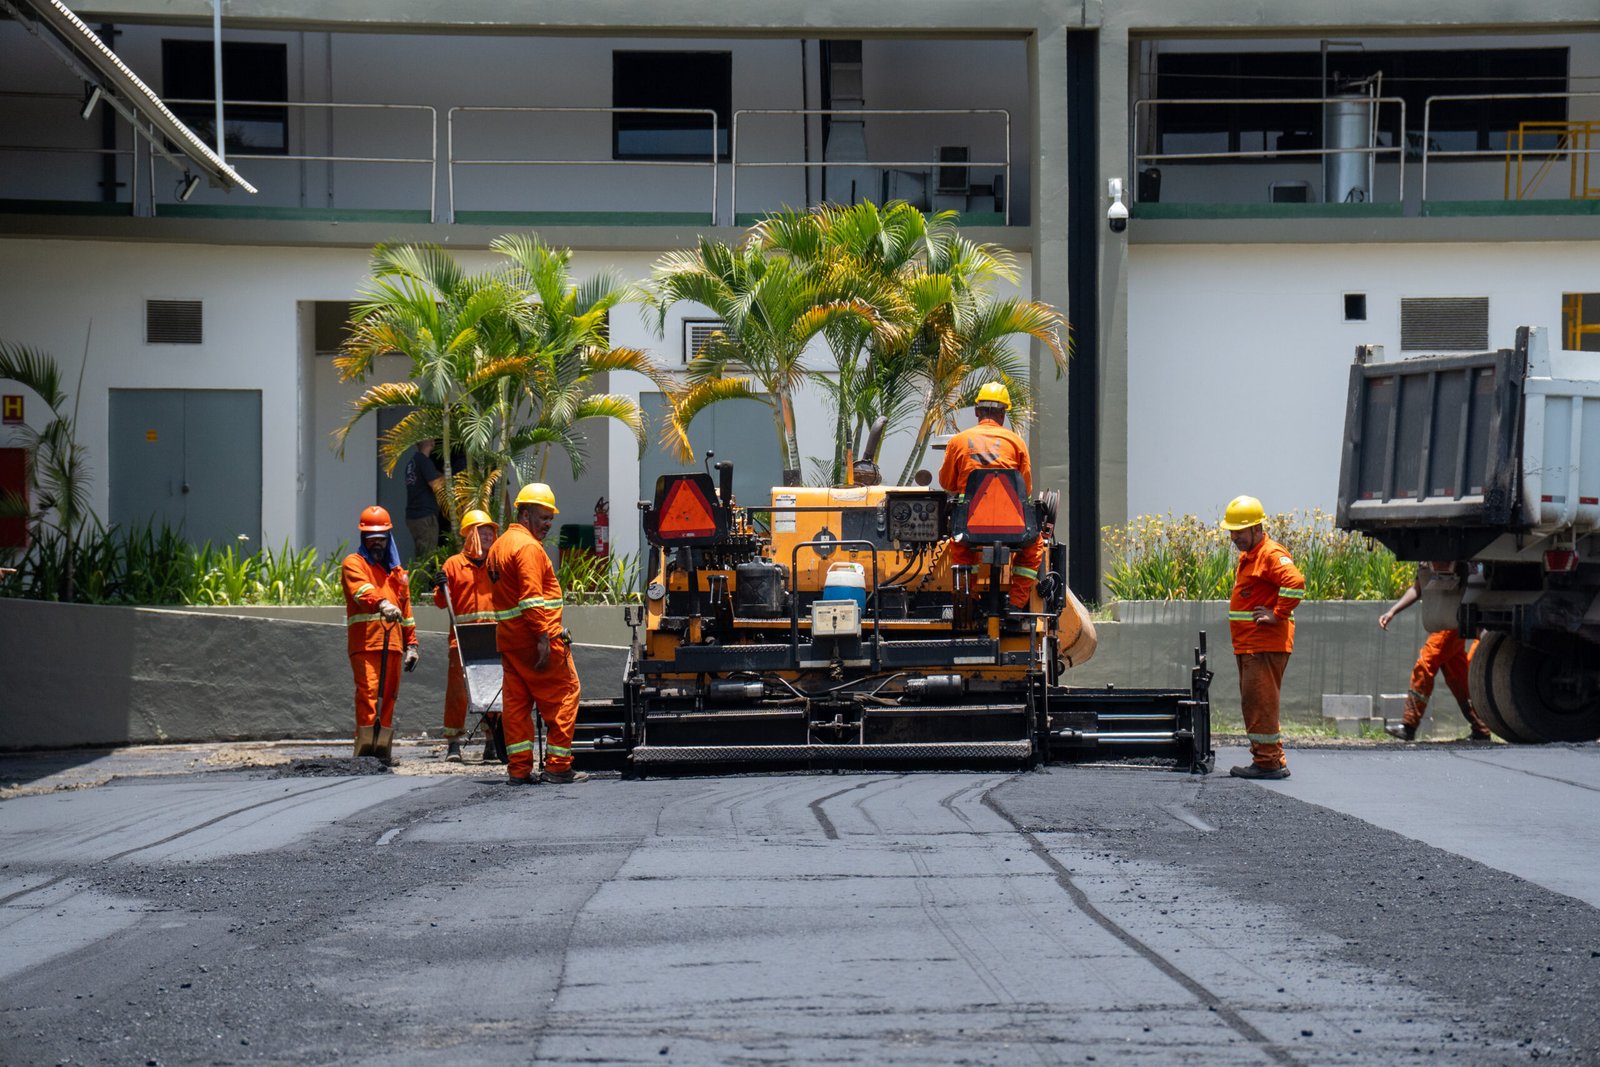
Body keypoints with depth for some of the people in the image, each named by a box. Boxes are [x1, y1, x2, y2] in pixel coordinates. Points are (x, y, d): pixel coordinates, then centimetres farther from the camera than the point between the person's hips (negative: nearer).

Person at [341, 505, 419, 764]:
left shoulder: (396, 570, 25)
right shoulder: (353, 563, 5)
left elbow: (405, 608, 27)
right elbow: (362, 589, -17)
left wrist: (411, 644, 21)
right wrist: (381, 604, -36)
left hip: (392, 643, 6)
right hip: (364, 640, -6)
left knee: (388, 696, 6)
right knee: (368, 691, -14)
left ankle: (383, 747, 11)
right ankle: (365, 747, -15)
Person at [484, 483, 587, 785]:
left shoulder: (499, 546, 19)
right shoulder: (528, 546, -12)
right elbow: (532, 597, -20)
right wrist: (543, 637, -22)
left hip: (508, 637, 9)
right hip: (535, 639, -9)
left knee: (516, 702, 7)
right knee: (563, 695, -2)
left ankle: (519, 769, 5)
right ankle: (558, 766, -3)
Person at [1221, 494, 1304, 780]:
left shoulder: (1271, 554, -13)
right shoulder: (1247, 556, 20)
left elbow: (1295, 581, -29)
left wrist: (1278, 615, -22)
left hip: (1266, 646, -11)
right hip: (1247, 645, 11)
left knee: (1260, 703, -10)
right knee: (1253, 703, 14)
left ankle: (1267, 761, -7)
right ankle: (1274, 760, 19)